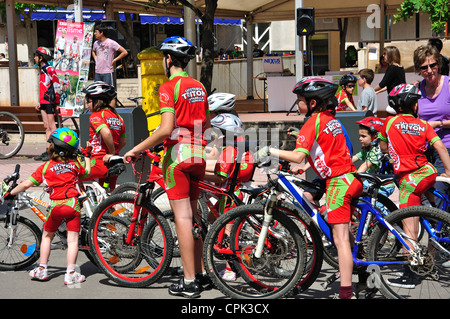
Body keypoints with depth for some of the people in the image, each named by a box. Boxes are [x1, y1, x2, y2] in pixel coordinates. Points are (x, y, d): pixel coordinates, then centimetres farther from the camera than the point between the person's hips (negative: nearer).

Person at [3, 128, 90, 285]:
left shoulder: (46, 167, 2)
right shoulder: (75, 164, 8)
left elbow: (26, 184, -1)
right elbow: (87, 172, 29)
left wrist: (11, 193, 14)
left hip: (56, 206, 0)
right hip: (73, 204, 0)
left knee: (47, 236, 20)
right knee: (72, 239, 1)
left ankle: (42, 269, 24)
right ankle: (71, 274, -3)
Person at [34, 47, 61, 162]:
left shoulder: (50, 70, -12)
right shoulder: (42, 70, 17)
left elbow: (57, 86, -13)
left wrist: (57, 103, -12)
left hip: (50, 102, -9)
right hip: (43, 102, 9)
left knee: (51, 126, -7)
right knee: (46, 127, 9)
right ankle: (48, 151, 11)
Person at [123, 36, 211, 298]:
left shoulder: (169, 87, -11)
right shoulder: (198, 86, 13)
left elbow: (166, 129, -20)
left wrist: (137, 149, -13)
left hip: (178, 154, -8)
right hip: (199, 154, 8)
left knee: (183, 217, -5)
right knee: (193, 214, 16)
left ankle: (189, 282, -2)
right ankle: (200, 272, 23)